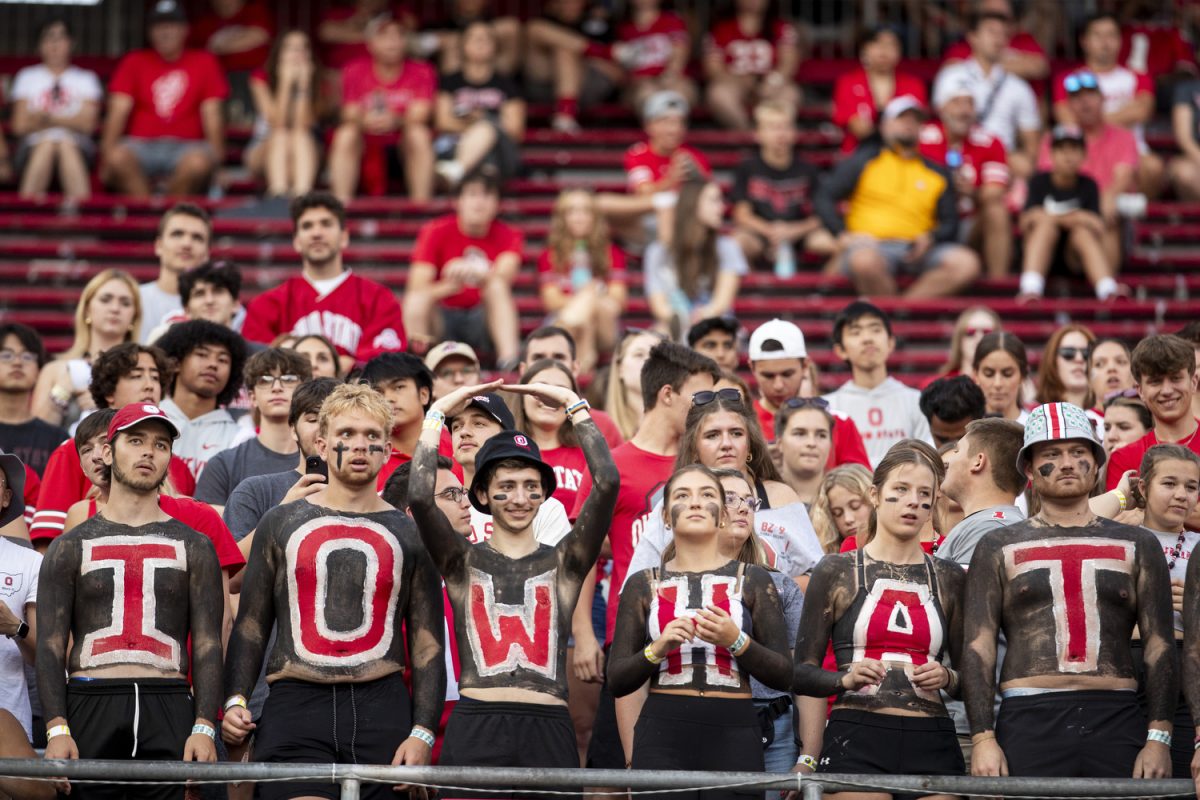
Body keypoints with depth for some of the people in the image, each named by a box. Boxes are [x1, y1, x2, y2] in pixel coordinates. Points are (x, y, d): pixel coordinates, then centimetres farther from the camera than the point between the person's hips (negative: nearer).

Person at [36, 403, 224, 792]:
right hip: (89, 704, 0)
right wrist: (57, 729, -9)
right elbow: (50, 645, 5)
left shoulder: (194, 547, 13)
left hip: (169, 711, 0)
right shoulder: (71, 547, 12)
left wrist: (205, 728, -8)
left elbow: (207, 644, 7)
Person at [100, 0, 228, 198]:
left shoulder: (204, 63, 11)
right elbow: (119, 110, 4)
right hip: (141, 145, 1)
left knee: (199, 161, -36)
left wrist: (215, 153, -10)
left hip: (185, 146, 0)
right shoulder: (135, 62, 13)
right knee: (118, 157, -34)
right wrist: (108, 150, -12)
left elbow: (211, 113, 5)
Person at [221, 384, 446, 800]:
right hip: (294, 706, -1)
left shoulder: (409, 534, 11)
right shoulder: (281, 523, 12)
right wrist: (235, 699, -3)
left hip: (383, 709, 1)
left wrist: (423, 732, -2)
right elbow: (251, 624, 11)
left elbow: (428, 641, 8)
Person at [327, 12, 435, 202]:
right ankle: (340, 199, -31)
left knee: (420, 135, -32)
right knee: (345, 135, -29)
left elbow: (419, 115, -16)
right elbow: (351, 114, -9)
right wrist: (364, 121, -35)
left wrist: (395, 121, -39)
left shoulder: (421, 72, -5)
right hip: (367, 139, 1)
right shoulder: (355, 71, -3)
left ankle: (422, 199, -32)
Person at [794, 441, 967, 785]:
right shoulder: (836, 572, 7)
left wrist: (948, 678, -5)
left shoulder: (950, 579, 15)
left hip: (932, 744, 2)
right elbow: (801, 671, 5)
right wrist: (845, 679, -14)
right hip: (856, 742, -2)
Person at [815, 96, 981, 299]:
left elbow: (950, 223, 18)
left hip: (916, 249, 3)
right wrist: (842, 234, -8)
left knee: (967, 264, -24)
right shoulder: (865, 160, 13)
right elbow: (823, 198, 8)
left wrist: (931, 238, -5)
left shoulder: (937, 173, 21)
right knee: (864, 261, -40)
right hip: (871, 246, -3)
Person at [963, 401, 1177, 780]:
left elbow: (1160, 646, 9)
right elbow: (978, 647, 4)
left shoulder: (1136, 546, 14)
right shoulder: (999, 548, 11)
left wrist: (1159, 739, -2)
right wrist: (983, 738, -8)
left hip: (1117, 720, 1)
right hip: (1029, 721, -1)